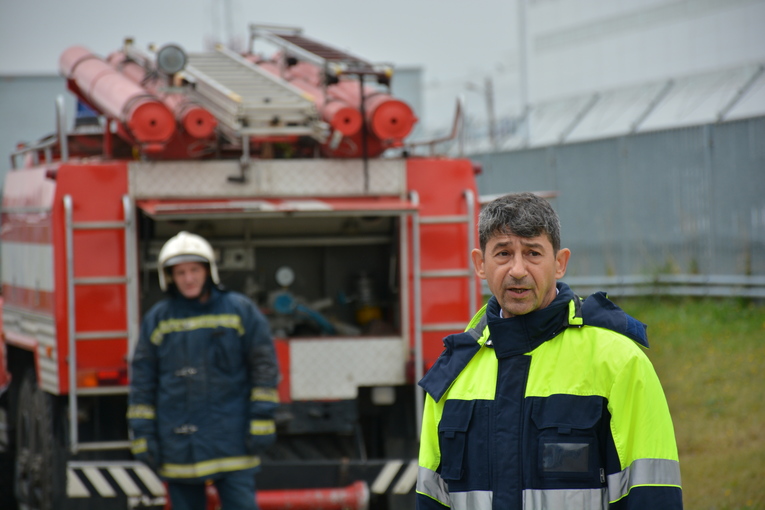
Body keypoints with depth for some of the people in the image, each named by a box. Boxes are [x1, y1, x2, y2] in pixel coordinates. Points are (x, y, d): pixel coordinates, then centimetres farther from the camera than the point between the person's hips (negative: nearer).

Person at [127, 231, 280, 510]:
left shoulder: (240, 310, 3)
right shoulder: (157, 320, 6)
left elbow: (265, 367, 2)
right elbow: (142, 380, 7)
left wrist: (262, 420, -5)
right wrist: (142, 433, 1)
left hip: (230, 441, -2)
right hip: (178, 445, 2)